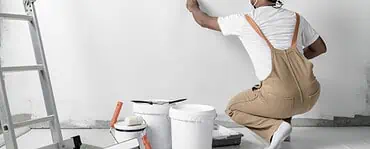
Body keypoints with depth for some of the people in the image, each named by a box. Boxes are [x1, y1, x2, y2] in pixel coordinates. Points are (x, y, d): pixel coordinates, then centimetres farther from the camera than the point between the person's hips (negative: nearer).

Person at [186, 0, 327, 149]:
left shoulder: (244, 20, 3)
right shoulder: (296, 18, 13)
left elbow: (205, 21, 18)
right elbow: (320, 48, 26)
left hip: (281, 99, -6)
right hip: (311, 97, 6)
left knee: (233, 108, 19)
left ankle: (276, 127, 0)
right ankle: (283, 120, 21)